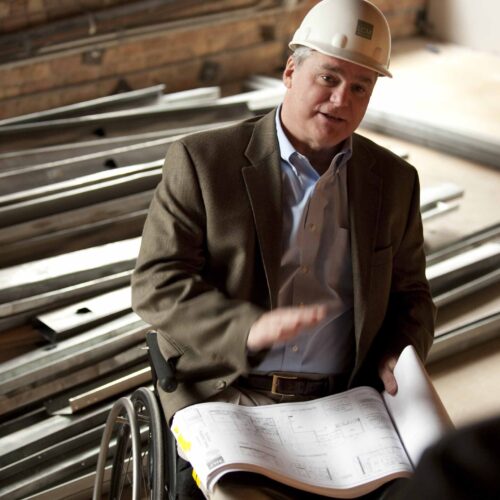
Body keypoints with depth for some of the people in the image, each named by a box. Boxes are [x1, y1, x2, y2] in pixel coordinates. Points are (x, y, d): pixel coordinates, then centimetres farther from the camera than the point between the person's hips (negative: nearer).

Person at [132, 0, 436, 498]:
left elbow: (409, 295, 19)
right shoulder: (202, 161, -2)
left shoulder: (394, 180, 10)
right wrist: (248, 329, -22)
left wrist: (397, 359, -2)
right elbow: (155, 284, -6)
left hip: (345, 400, 4)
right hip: (228, 398, -3)